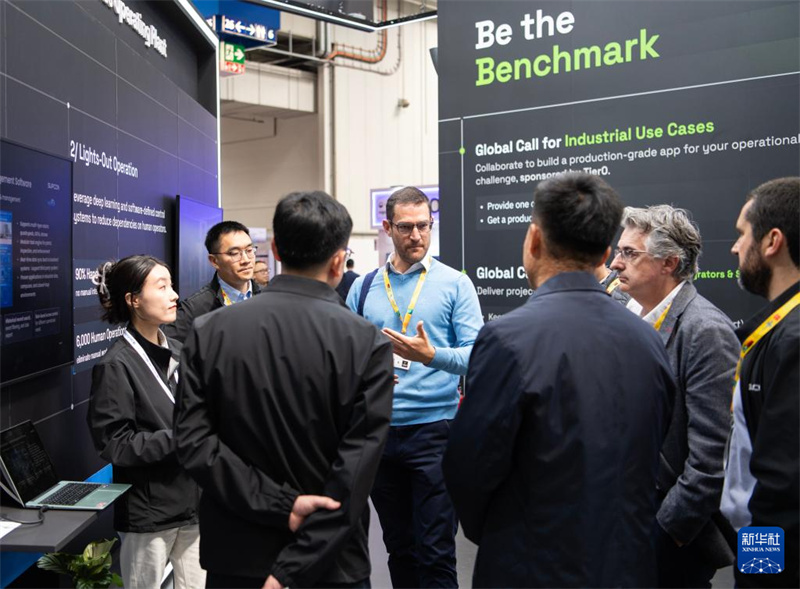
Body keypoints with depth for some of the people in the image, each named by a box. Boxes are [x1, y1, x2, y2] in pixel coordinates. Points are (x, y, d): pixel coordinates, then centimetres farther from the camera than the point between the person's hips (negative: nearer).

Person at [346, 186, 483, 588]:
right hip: (379, 430, 4)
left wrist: (431, 355, -26)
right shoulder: (364, 287, 7)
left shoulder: (454, 284, -3)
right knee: (397, 547, 18)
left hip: (433, 429, -3)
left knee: (436, 552, 2)